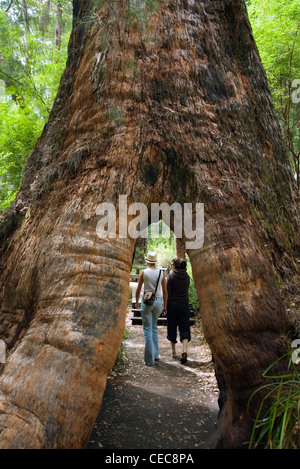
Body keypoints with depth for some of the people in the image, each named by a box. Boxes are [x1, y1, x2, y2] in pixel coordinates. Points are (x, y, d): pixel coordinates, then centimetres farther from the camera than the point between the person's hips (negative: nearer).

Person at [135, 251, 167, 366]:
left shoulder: (143, 272, -6)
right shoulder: (161, 272, 1)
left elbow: (138, 290, 0)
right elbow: (165, 291, 5)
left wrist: (137, 302, 15)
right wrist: (165, 305, 15)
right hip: (158, 301, 3)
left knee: (147, 330, 3)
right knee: (154, 328, 21)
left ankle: (149, 359, 4)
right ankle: (155, 354, 25)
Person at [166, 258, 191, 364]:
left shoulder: (171, 276, -8)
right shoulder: (186, 276, 5)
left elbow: (168, 293, -9)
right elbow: (186, 290, 11)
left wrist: (166, 306, -3)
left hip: (173, 304, -3)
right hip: (185, 304, 3)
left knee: (172, 328, 12)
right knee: (185, 328, 5)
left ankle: (174, 351, 22)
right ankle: (184, 349, -14)